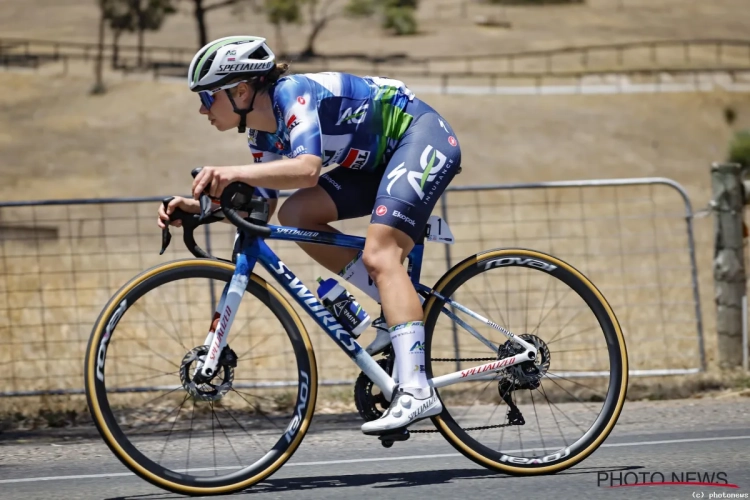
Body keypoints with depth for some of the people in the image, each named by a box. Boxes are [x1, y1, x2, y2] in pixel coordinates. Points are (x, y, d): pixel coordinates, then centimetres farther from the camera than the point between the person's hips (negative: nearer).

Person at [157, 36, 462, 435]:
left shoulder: (292, 94, -23)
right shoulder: (265, 133, 4)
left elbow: (306, 169, -38)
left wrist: (235, 173, -47)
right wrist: (198, 208, -5)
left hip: (424, 136, -9)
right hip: (383, 157, 9)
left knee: (378, 255, -23)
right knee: (295, 215, -5)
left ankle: (416, 392, -30)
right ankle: (401, 303, 0)